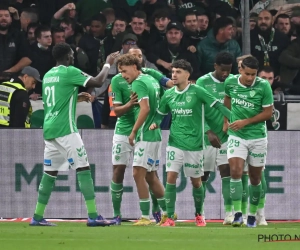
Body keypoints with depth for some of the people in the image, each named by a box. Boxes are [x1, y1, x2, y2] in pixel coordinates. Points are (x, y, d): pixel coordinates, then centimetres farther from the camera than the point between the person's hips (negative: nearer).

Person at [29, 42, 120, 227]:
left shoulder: (48, 75, 16)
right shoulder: (70, 72, -7)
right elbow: (98, 82, -9)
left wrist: (79, 97, 29)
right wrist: (108, 64, 5)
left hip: (49, 129, 8)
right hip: (65, 129, -8)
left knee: (50, 172, 11)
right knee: (83, 169, -7)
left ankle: (38, 217, 11)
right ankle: (93, 216, -13)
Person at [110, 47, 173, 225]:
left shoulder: (150, 74, -1)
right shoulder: (117, 80, -3)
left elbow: (172, 83, -12)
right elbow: (116, 110, -7)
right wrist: (130, 104, -27)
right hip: (123, 132, 0)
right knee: (118, 172, -1)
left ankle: (157, 210, 20)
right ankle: (117, 215, 7)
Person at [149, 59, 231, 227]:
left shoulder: (197, 91, -8)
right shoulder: (168, 95, 4)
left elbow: (217, 105, -9)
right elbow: (161, 113, 18)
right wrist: (155, 123, -3)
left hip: (194, 144, -2)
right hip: (175, 143, 2)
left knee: (196, 181, 8)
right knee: (171, 177, -12)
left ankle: (199, 215, 30)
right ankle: (170, 218, -8)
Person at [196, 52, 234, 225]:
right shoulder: (203, 82, -5)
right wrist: (209, 132, -17)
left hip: (227, 135, 1)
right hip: (208, 137, -1)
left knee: (227, 170, -10)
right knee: (203, 175, 7)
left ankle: (229, 211, -13)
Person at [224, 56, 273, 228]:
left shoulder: (263, 86, -13)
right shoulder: (230, 82, -5)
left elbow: (268, 112, -8)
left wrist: (245, 122, -15)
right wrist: (226, 121, 14)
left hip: (257, 136, -1)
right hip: (236, 136, 1)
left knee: (255, 177, 7)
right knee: (236, 171, -17)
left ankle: (252, 214, 23)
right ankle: (237, 213, -17)